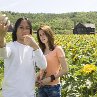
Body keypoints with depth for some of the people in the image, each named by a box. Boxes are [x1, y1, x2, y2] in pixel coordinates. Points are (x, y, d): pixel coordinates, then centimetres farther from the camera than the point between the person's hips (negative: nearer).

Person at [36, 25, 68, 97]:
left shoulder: (57, 49, -8)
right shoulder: (42, 51, 7)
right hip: (41, 86, 5)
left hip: (53, 86, -5)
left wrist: (50, 78, -18)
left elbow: (65, 70, -11)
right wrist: (37, 78, -3)